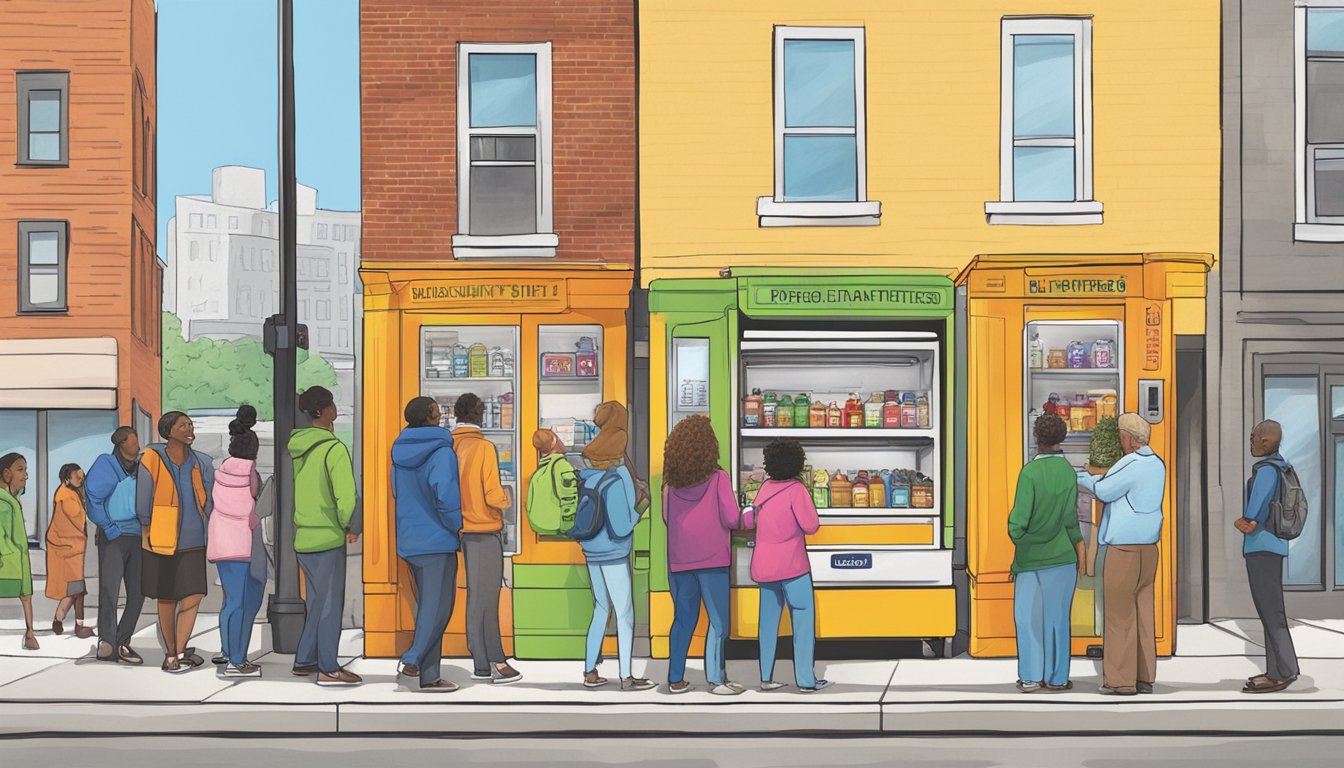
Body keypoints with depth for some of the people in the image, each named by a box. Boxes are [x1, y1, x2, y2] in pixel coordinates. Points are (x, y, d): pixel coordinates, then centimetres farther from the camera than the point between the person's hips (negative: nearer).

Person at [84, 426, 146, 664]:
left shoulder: (141, 468, 11)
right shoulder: (107, 464, -6)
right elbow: (93, 496, -13)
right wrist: (108, 528, -14)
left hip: (138, 537, 6)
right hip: (114, 537, -6)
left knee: (138, 592, 4)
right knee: (109, 589, -15)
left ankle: (122, 642, 13)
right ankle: (107, 643, -19)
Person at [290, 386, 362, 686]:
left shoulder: (297, 445, 7)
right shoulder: (333, 448, -16)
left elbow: (307, 489, 12)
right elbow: (345, 494, -20)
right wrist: (350, 526, -6)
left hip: (303, 536, 8)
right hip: (328, 537, -8)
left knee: (315, 602, 19)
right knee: (330, 603, 0)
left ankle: (305, 660, 24)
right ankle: (328, 668, 4)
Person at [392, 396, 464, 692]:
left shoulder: (401, 452, 9)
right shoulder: (441, 452, -16)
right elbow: (445, 495, -24)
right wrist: (457, 526, -9)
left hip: (410, 541, 8)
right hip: (437, 539, -8)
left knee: (427, 605, 13)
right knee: (438, 607, -1)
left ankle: (430, 673, 14)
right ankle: (413, 659, -11)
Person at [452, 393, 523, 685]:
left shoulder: (448, 448, 4)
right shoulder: (484, 448, -13)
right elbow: (493, 496, -17)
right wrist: (506, 497, 4)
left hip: (462, 529, 6)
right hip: (485, 532, -6)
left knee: (475, 596, 11)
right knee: (487, 598, -4)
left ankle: (481, 663, 13)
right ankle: (497, 663, -3)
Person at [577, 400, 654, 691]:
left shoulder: (584, 478, -1)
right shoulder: (614, 483, -22)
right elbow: (621, 528, -21)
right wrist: (639, 511, -6)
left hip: (592, 554, 7)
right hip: (614, 556, -7)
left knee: (601, 609, 18)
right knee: (625, 614, 4)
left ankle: (590, 673, 20)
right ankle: (627, 677, 9)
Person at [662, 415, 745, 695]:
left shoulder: (673, 483, 5)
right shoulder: (718, 479, -8)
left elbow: (667, 517, 10)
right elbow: (731, 518, -11)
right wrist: (742, 515, 11)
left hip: (679, 559, 5)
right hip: (711, 558, -5)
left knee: (683, 618, 13)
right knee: (718, 620, 3)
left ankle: (676, 679, 14)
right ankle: (716, 679, 1)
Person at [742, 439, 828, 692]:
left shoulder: (766, 488, 6)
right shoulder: (796, 490, -13)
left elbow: (749, 520, 13)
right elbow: (810, 526, -14)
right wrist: (808, 506, 2)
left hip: (764, 564, 6)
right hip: (792, 565, -6)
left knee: (769, 619, 10)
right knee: (803, 617, 0)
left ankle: (766, 677, 9)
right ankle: (805, 679, -2)